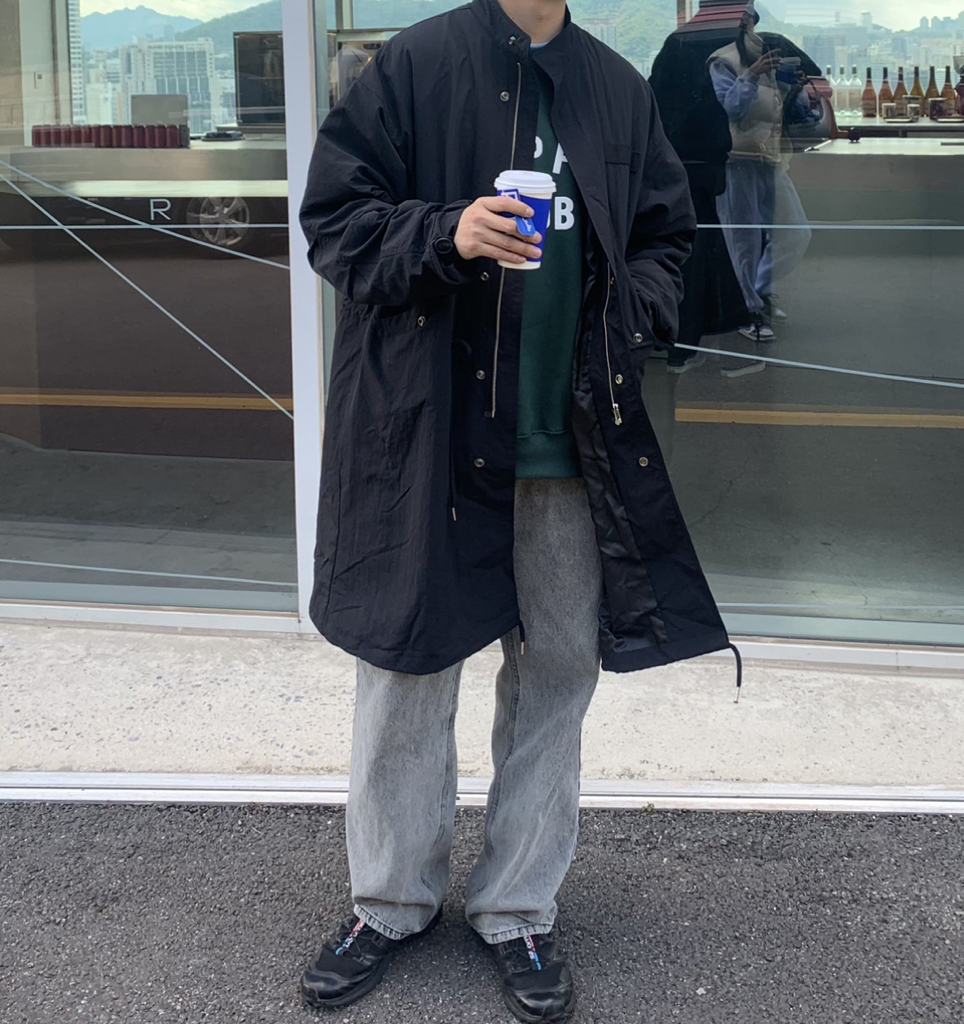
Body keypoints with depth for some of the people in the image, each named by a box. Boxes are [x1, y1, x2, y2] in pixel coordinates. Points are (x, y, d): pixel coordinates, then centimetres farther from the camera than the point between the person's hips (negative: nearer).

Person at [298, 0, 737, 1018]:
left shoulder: (618, 89, 9)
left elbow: (663, 236, 18)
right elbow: (334, 219, -3)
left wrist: (630, 323, -1)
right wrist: (445, 235, -20)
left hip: (572, 439, 3)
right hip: (428, 432, -3)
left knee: (557, 669, 9)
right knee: (407, 667, 7)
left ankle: (518, 909, 27)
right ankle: (390, 900, 27)